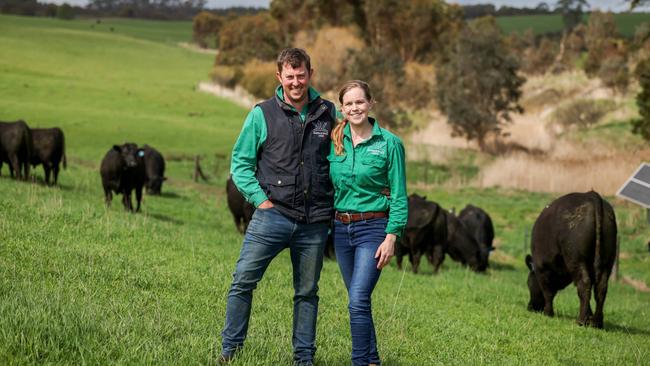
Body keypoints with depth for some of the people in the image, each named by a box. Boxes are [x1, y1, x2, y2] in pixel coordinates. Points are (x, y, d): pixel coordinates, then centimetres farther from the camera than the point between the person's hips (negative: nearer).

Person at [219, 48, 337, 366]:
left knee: (307, 292, 10)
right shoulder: (262, 115, 1)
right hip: (273, 215, -2)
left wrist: (334, 203, 9)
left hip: (314, 222, 2)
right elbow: (240, 163, 5)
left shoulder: (328, 113, 7)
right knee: (243, 281, -8)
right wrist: (261, 199, -6)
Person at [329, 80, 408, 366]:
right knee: (358, 301, 13)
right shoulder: (334, 141, 4)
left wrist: (391, 237, -13)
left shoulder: (389, 144, -7)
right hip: (341, 228, 5)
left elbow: (399, 195, -6)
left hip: (373, 228, -5)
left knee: (358, 301, -16)